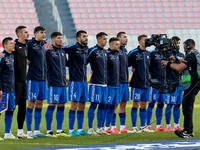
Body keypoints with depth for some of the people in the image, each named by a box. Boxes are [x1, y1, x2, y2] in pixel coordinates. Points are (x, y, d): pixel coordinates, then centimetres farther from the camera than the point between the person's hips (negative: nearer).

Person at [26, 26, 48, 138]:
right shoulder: (30, 44, -9)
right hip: (33, 79, -7)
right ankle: (29, 131, 1)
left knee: (40, 104, 9)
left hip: (43, 78, 7)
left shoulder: (42, 45, 13)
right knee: (31, 104, -3)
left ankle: (37, 130, 14)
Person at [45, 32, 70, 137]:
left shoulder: (63, 52, 16)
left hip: (63, 84, 7)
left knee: (61, 107, 7)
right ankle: (48, 131, -3)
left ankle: (59, 130, 13)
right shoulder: (48, 51, -6)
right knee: (52, 106, -7)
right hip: (54, 84, -7)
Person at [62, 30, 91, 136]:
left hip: (84, 81, 7)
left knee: (82, 106, 9)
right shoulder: (73, 48, -10)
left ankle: (80, 129, 15)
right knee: (74, 105, -7)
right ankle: (71, 130, -3)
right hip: (75, 81, -7)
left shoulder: (86, 49, 12)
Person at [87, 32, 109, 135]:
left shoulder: (105, 52, 16)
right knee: (94, 104, -7)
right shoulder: (93, 51, -7)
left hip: (104, 83, 8)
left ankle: (99, 128, 14)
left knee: (102, 105, 8)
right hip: (96, 83, -8)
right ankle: (90, 129, -5)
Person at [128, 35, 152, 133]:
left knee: (144, 105, 9)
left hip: (146, 84, 6)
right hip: (137, 83, -6)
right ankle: (134, 127, -1)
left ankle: (143, 126, 14)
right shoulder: (134, 53, -5)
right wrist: (133, 69, -10)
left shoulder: (148, 54, 14)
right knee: (136, 104, -5)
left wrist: (149, 75, 14)